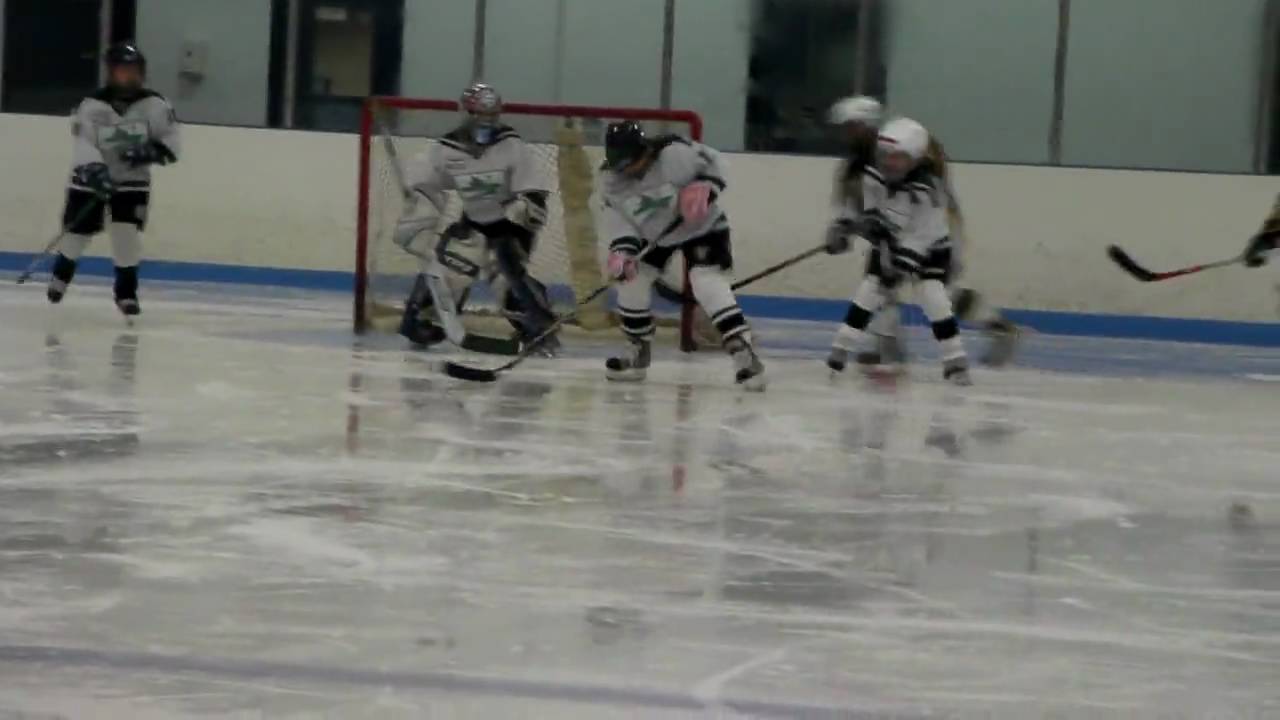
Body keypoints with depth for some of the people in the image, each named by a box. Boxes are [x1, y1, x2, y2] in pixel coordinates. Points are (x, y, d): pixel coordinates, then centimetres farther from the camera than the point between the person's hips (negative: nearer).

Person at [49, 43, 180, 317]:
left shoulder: (154, 105, -11)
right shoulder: (92, 105, -17)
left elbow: (170, 142, -4)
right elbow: (83, 143, -26)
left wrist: (151, 152, -24)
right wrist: (93, 170, -42)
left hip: (132, 180, 1)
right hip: (90, 179, 0)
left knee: (128, 233, -14)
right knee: (78, 230, 7)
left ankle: (126, 291, 0)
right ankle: (61, 274, 37)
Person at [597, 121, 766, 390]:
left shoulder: (673, 154, -32)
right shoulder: (612, 178, -16)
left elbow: (712, 163, -18)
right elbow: (615, 215, -16)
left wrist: (704, 188, -33)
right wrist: (621, 248, -31)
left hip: (700, 227, -6)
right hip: (653, 234, 6)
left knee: (708, 283, -23)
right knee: (632, 279, 1)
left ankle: (744, 354, -27)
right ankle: (638, 351, 22)